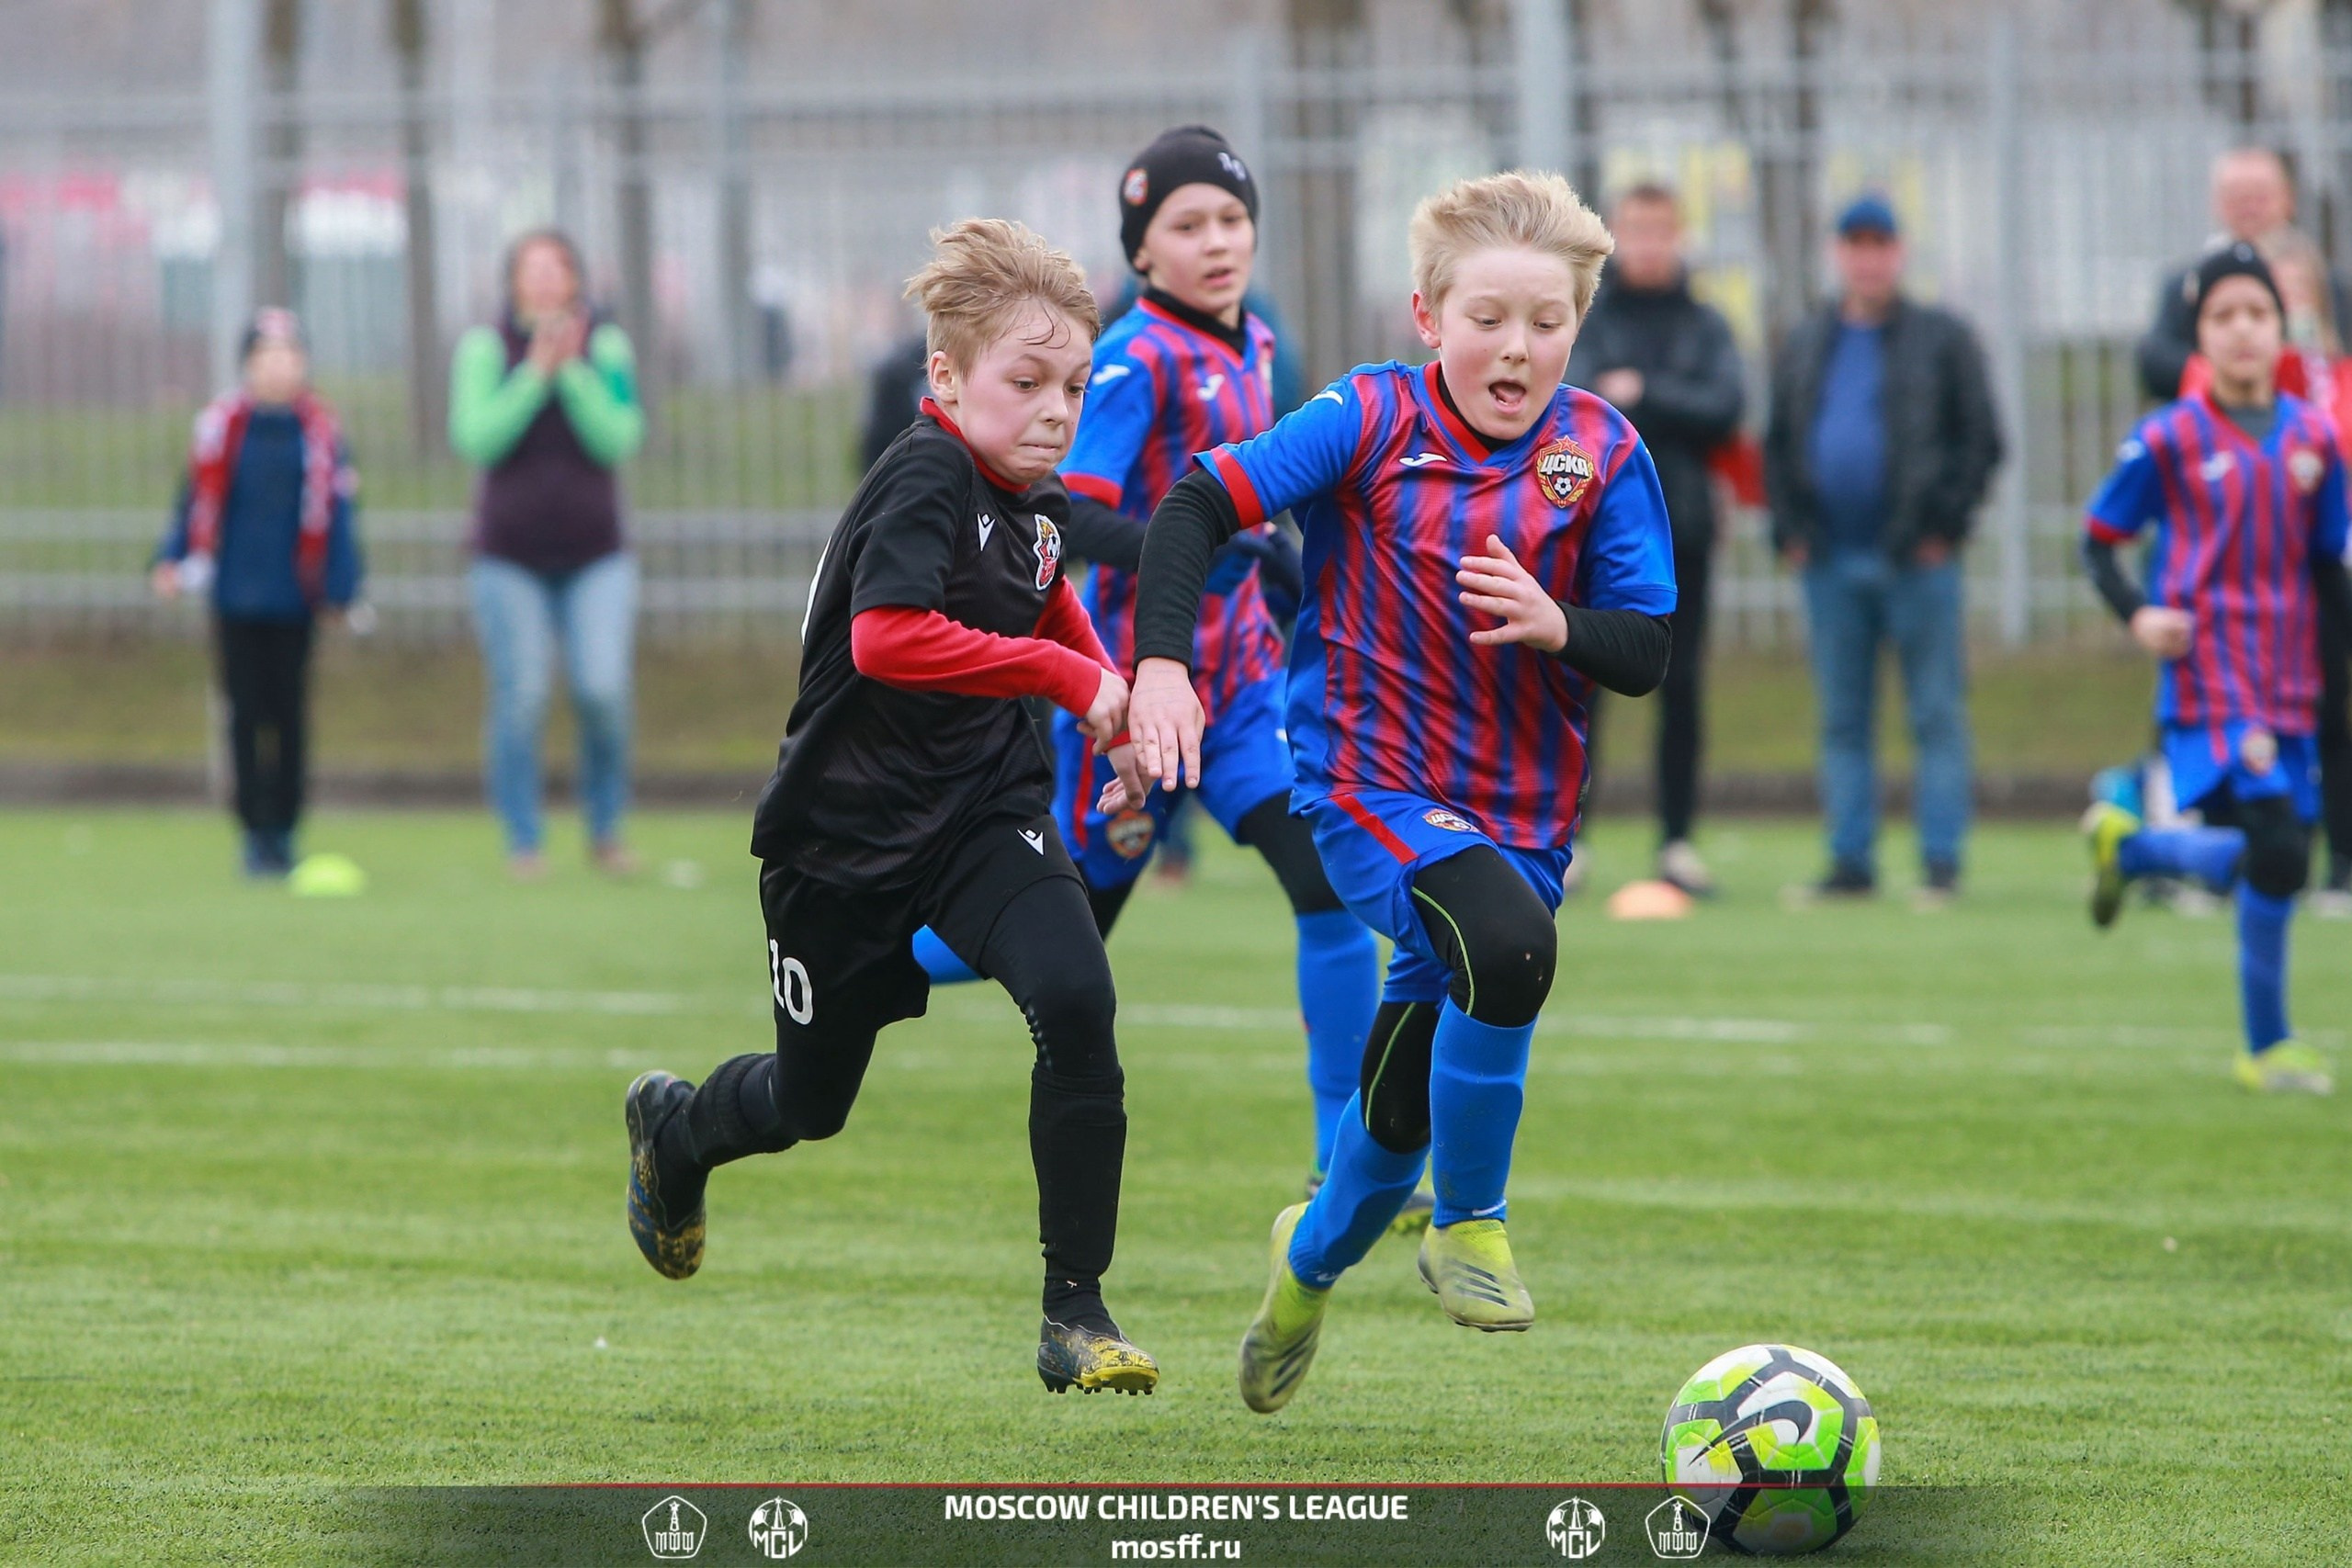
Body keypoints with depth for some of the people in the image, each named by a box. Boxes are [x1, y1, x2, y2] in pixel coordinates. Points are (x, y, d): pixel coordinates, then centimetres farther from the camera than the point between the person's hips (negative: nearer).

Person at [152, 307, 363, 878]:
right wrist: (174, 561, -4)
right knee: (246, 714, 2)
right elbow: (197, 499, 5)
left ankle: (284, 831, 10)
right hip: (236, 594, 0)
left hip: (294, 596, 0)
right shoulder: (221, 424, 0)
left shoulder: (320, 430, 0)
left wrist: (340, 586, 1)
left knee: (289, 714, 3)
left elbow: (334, 510, 3)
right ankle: (255, 834, 9)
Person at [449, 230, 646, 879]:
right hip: (509, 557, -1)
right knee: (520, 698, -5)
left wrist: (572, 372, -16)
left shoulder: (606, 348, 2)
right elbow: (477, 439, -12)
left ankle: (605, 829, 8)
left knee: (604, 690, -11)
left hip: (595, 557, 1)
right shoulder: (484, 349, -1)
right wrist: (536, 373, -17)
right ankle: (523, 842, 5)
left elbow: (618, 441, -8)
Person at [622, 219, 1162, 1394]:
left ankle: (1076, 1312, -16)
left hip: (985, 814, 5)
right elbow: (888, 637, -38)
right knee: (811, 1100, 13)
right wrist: (1064, 675, -32)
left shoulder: (1036, 503, 3)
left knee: (1076, 1000, -23)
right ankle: (673, 1130, 51)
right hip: (848, 830, -5)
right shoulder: (925, 481, -22)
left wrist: (1116, 714, 14)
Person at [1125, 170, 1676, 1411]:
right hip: (1369, 786, -4)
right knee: (1507, 946, -33)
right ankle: (1469, 1226, -13)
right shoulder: (1372, 420, -10)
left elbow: (1648, 656, -4)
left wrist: (1558, 625, -25)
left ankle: (1314, 1254, 45)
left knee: (1406, 1104, 12)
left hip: (1521, 815, 4)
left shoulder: (1602, 456, -4)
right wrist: (1160, 664, -21)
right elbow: (1199, 505, -10)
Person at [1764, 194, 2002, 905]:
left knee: (1937, 715, -4)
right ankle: (1850, 862, 10)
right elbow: (1778, 445, 19)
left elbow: (1980, 441, 0)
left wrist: (1943, 526, -8)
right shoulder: (1806, 346, 15)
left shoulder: (1941, 340, 2)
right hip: (1831, 564, 5)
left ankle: (1941, 864, -3)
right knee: (1842, 720, 7)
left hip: (1917, 560, -5)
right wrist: (1788, 529, 6)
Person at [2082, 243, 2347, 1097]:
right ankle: (2268, 1044, -4)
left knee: (2271, 859, 8)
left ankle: (2127, 845, 35)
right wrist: (2136, 612, -13)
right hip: (2208, 681, -5)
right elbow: (2099, 540, 4)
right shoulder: (2169, 440, -4)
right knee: (2276, 850, -18)